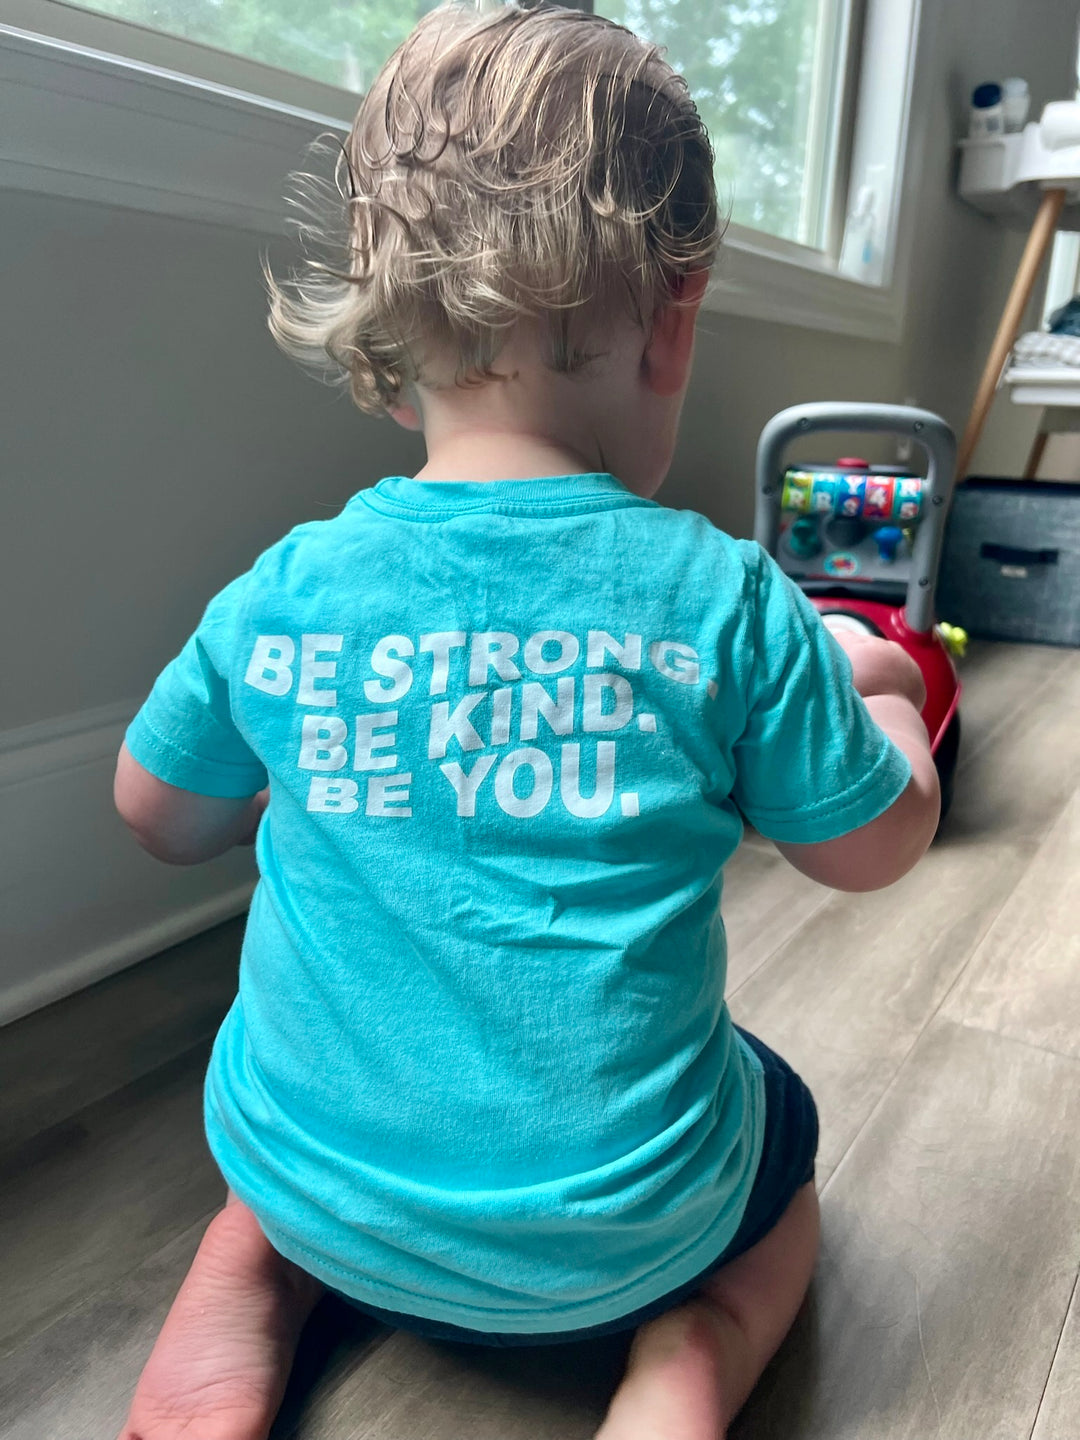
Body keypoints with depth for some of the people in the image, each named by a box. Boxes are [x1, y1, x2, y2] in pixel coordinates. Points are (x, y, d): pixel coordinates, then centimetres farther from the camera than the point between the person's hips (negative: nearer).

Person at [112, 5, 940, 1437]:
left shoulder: (282, 595, -13)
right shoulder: (727, 598, -18)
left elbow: (162, 817, 4)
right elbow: (875, 846, -3)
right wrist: (880, 685, 16)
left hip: (318, 1190, 3)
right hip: (609, 1235, -1)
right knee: (781, 1133, 30)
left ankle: (237, 1292, 13)